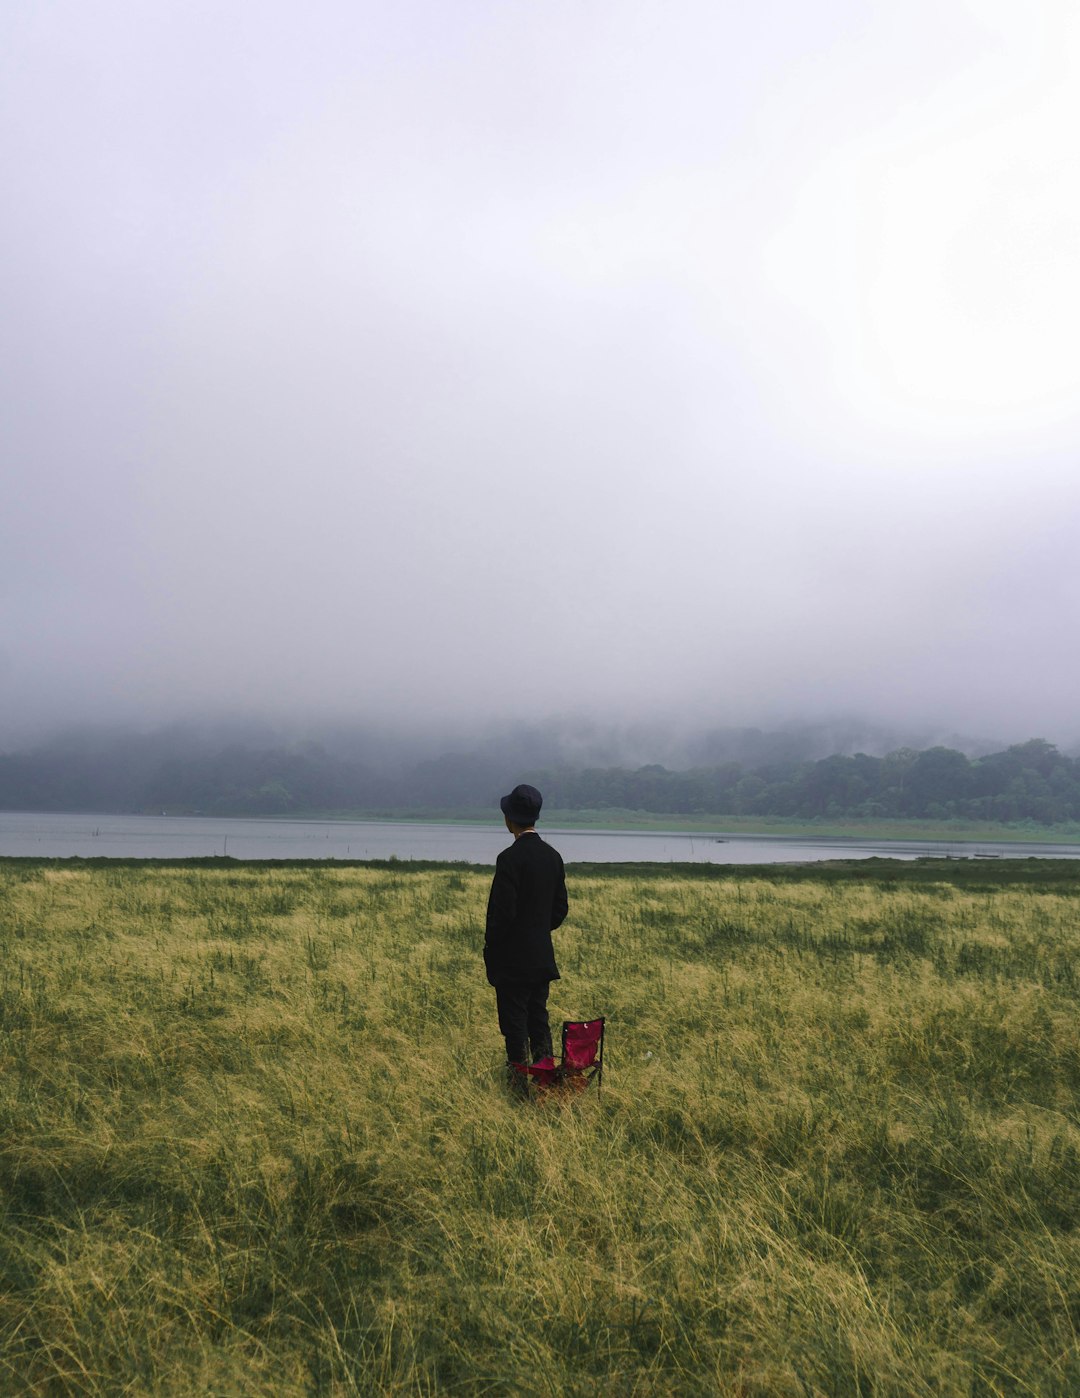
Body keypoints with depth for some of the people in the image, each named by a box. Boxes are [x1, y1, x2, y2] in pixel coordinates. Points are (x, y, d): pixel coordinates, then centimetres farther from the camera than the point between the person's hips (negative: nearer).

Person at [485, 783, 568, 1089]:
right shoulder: (553, 856, 4)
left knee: (514, 1021, 3)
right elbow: (561, 908, 10)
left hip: (512, 959, -7)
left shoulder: (510, 858, -19)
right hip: (542, 957, 7)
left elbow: (502, 912, -19)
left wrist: (490, 949, -6)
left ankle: (520, 1081, 9)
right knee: (539, 1018, 17)